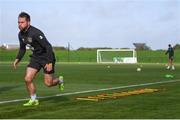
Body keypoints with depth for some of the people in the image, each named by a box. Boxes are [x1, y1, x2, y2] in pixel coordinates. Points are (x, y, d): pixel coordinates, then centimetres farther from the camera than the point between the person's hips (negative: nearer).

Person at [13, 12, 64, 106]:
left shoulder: (35, 33, -27)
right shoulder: (20, 34, -3)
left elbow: (48, 47, -26)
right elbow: (22, 48, 15)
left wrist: (50, 62, -29)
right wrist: (18, 59, 0)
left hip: (46, 57, -6)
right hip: (35, 57, 6)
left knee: (48, 83, -1)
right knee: (27, 79, -8)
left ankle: (59, 80, 33)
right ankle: (33, 100, 10)